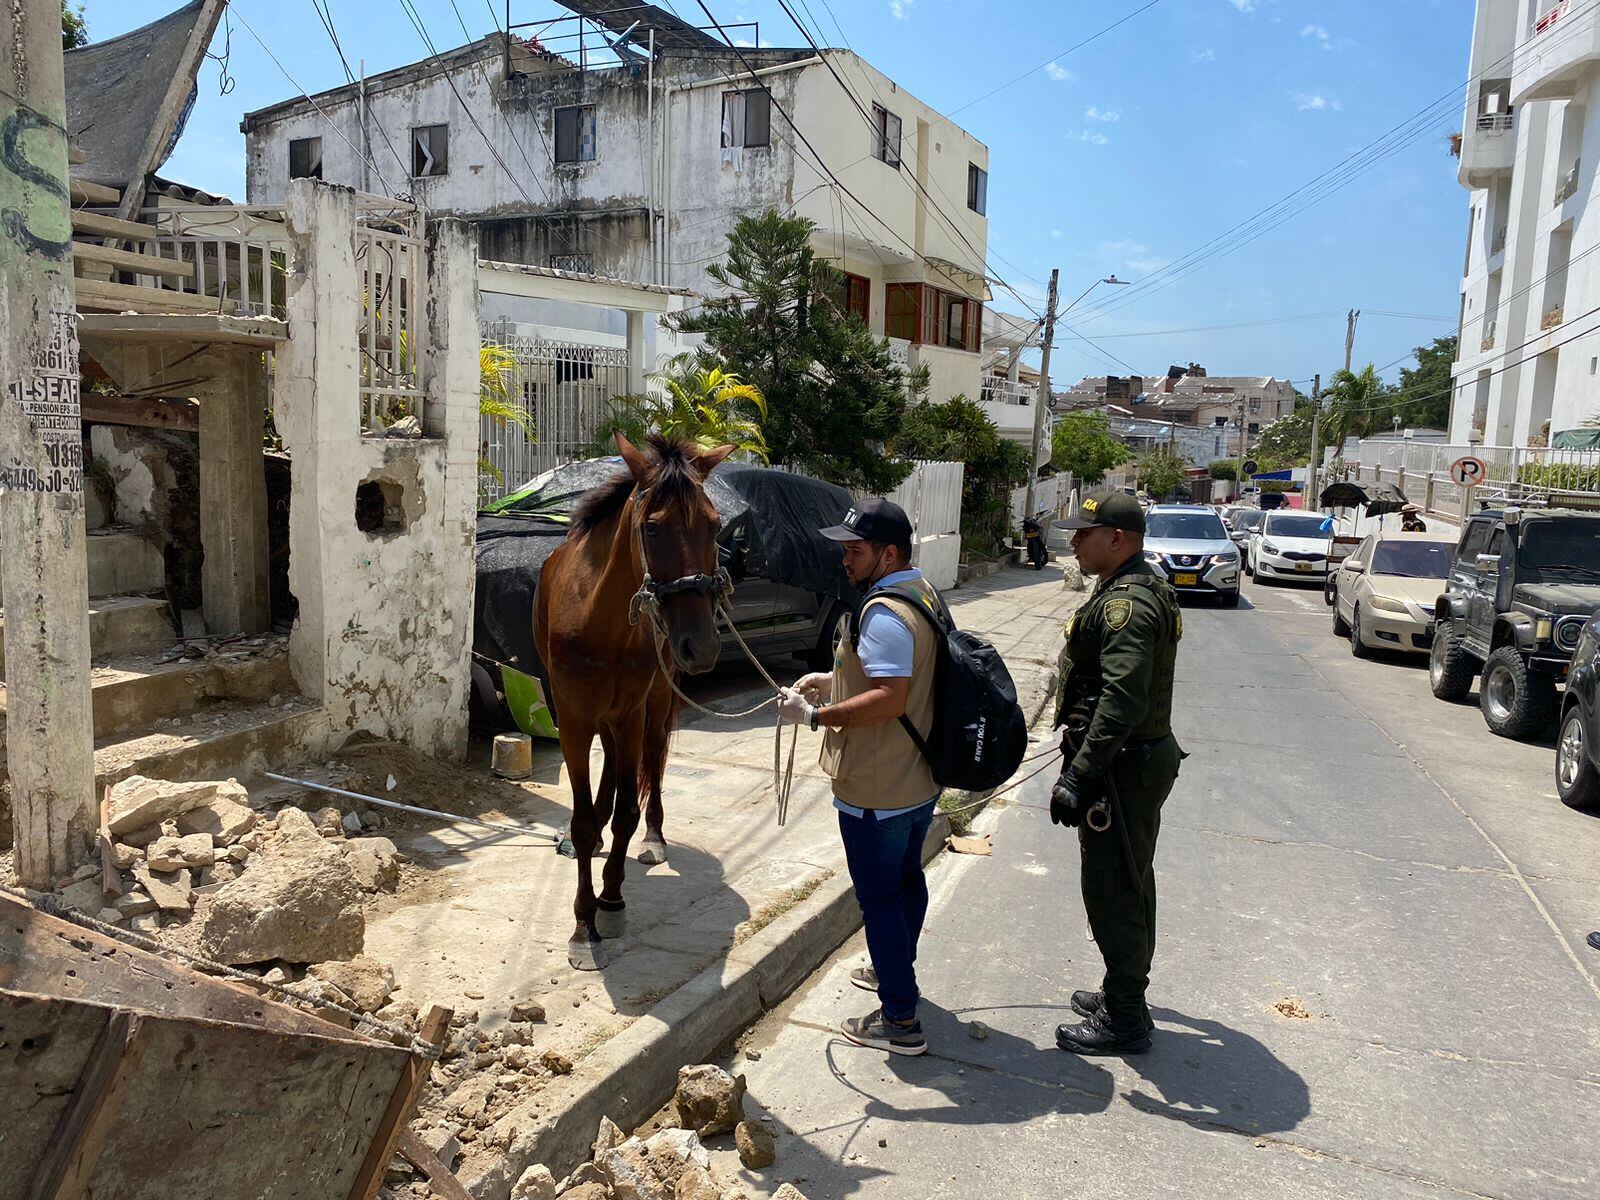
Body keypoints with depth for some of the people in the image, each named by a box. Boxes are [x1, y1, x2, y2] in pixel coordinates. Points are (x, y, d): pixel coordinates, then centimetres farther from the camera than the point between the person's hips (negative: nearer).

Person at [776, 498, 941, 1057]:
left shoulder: (883, 613, -25)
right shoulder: (923, 593, 7)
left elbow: (889, 699, -33)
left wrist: (814, 714, -25)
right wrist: (833, 679, 13)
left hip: (877, 790, -10)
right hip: (919, 779, 10)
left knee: (880, 897, 2)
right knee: (907, 879, 24)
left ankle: (900, 1021, 12)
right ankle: (896, 971, 45)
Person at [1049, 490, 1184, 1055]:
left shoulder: (1127, 604, -22)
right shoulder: (1145, 588, 12)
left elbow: (1121, 701, -32)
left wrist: (1080, 775, -32)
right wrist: (1082, 762, 23)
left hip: (1122, 769, -11)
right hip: (1146, 756, 11)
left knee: (1113, 892, 0)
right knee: (1130, 884, 21)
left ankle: (1124, 1020, 13)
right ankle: (1124, 994, 36)